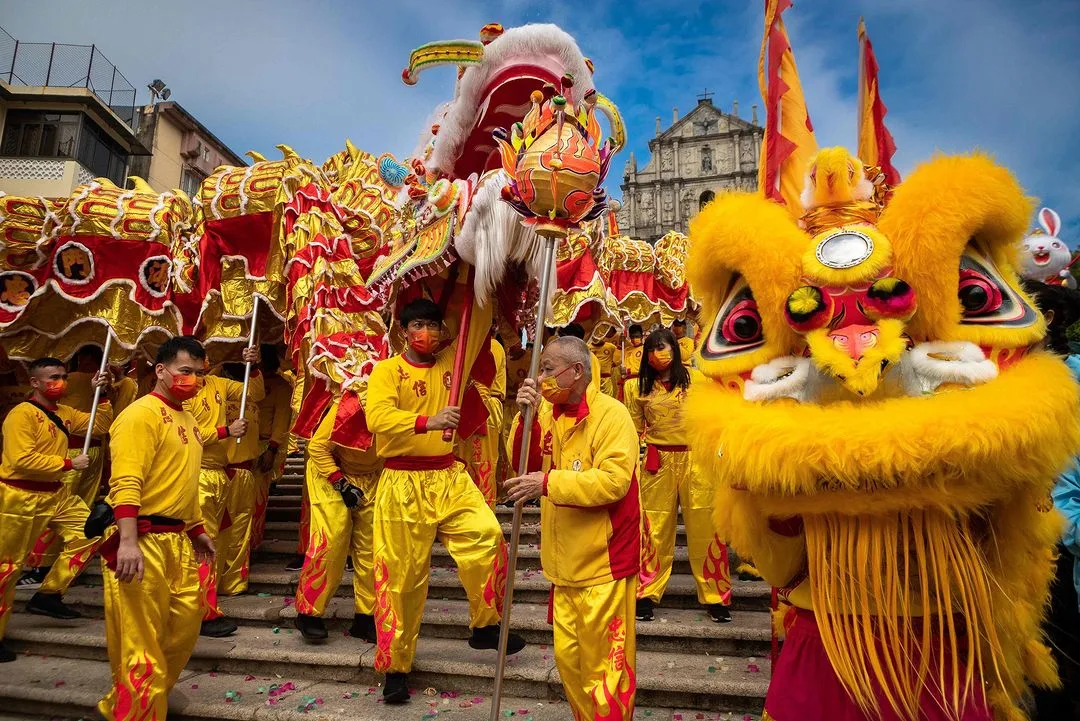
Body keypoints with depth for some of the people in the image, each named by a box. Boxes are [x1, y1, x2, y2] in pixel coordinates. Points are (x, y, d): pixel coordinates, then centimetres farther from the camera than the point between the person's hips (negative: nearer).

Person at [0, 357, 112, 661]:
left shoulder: (64, 413, 9)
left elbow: (100, 425, 15)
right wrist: (69, 463, -18)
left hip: (55, 493, 8)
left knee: (89, 532, 4)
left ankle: (48, 595, 14)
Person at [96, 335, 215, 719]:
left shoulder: (187, 419, 16)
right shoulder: (142, 413, -12)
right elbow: (126, 482, -22)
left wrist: (196, 530, 24)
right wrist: (128, 542, -30)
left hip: (178, 540, 9)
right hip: (143, 541, -9)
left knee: (185, 626, 16)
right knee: (141, 640, -1)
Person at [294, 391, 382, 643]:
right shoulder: (348, 406, -29)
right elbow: (317, 447, -20)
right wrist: (341, 484, -21)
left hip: (372, 480, 4)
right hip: (332, 474, -4)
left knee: (370, 549, 3)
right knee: (330, 541, -11)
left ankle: (365, 617, 16)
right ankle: (308, 612, 8)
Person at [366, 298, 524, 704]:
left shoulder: (450, 362, 8)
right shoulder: (387, 370, -6)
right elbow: (378, 417, -23)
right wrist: (427, 422, -35)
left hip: (449, 476, 4)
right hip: (403, 484, -4)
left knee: (487, 535, -14)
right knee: (403, 573, 5)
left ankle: (486, 626, 8)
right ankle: (396, 667, 22)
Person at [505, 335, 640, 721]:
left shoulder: (611, 414, -14)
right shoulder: (550, 413, 8)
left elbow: (614, 481, -24)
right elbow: (525, 466, 6)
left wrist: (548, 483, -25)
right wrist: (526, 415, -7)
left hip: (603, 561, -7)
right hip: (566, 561, 7)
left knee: (604, 662, 3)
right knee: (568, 658, 17)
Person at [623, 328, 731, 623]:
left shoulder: (695, 379, 2)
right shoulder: (639, 387, 5)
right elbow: (635, 429, 12)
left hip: (695, 460, -1)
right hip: (658, 463, 1)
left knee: (704, 528, 2)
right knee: (656, 529, 6)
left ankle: (715, 596, 16)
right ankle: (647, 594, 19)